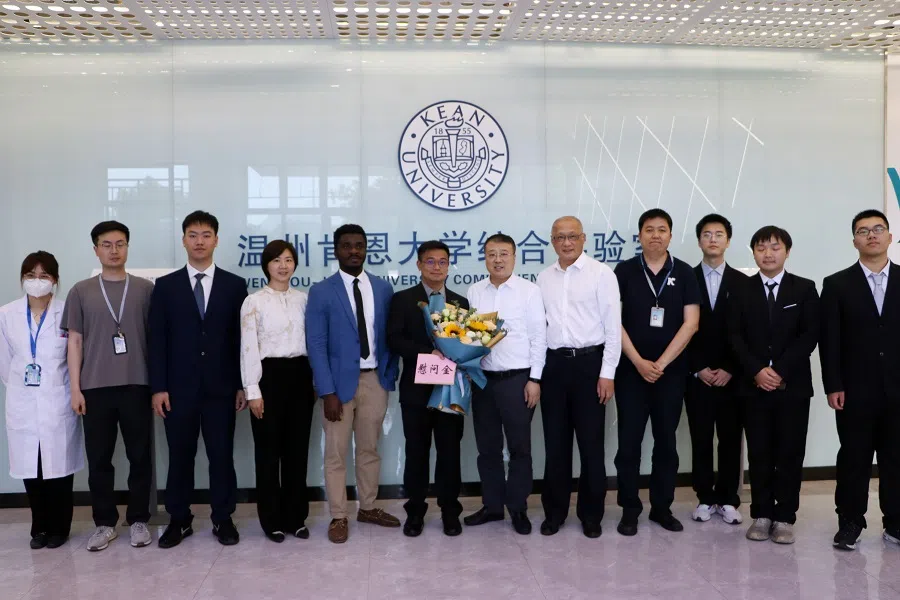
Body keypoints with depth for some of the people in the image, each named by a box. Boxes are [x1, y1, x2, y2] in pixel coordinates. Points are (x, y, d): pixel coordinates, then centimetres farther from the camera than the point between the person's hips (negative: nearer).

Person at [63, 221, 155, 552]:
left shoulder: (145, 288, 4)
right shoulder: (81, 291, 6)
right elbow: (75, 341, 6)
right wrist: (75, 388, 0)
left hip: (137, 386, -1)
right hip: (95, 388, 1)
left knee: (140, 457, 5)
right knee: (99, 459, 6)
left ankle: (138, 520, 18)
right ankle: (105, 523, 19)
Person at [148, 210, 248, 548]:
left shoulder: (234, 285, 5)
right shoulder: (166, 286, 5)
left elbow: (242, 338, 4)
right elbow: (157, 340, 2)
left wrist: (243, 384, -1)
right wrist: (158, 387, -5)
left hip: (221, 387, 0)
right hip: (179, 388, 0)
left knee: (222, 455, 5)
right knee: (180, 456, 8)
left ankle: (223, 519, 17)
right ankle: (179, 520, 21)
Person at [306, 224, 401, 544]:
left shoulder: (383, 288, 6)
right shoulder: (321, 292, -6)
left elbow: (389, 336, 10)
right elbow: (316, 345, -9)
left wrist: (390, 376, 4)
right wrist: (328, 391, -15)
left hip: (375, 379, 4)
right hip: (340, 380, -3)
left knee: (370, 449, 14)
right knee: (336, 454, 4)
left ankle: (368, 508, 29)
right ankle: (338, 517, 16)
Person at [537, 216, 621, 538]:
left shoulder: (601, 274, -4)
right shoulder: (544, 278, 10)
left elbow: (613, 326, -6)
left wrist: (607, 373, -10)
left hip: (589, 362, -4)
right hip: (554, 364, 4)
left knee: (591, 443, 5)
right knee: (555, 442, 10)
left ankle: (591, 514, 19)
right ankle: (555, 511, 23)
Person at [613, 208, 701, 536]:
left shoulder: (684, 273, 2)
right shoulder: (625, 271, 0)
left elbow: (690, 323, -4)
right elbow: (614, 321, -3)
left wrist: (660, 363, -10)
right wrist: (639, 362, -10)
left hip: (671, 370, 1)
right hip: (631, 369, -1)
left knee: (666, 441, 9)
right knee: (629, 441, 1)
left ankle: (662, 507, 20)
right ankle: (629, 509, 11)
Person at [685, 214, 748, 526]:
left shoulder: (743, 283, 5)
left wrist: (729, 370, -7)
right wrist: (698, 369, -8)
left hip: (732, 377, 1)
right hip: (697, 376, 0)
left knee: (730, 440, 5)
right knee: (701, 440, 4)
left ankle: (728, 500, 16)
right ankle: (705, 498, 15)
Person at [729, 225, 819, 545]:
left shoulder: (805, 289, 4)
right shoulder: (742, 290, 7)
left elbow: (810, 336, -4)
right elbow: (735, 336, 1)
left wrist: (780, 371, -14)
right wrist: (757, 370, -13)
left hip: (793, 385, -1)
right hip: (754, 384, 1)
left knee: (790, 453, 3)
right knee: (759, 453, 5)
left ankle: (784, 518, 12)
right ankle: (761, 515, 13)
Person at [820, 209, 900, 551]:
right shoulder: (837, 285, 3)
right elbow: (829, 341, -1)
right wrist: (833, 386, -7)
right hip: (855, 391, -1)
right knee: (854, 459, 4)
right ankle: (850, 523, 15)